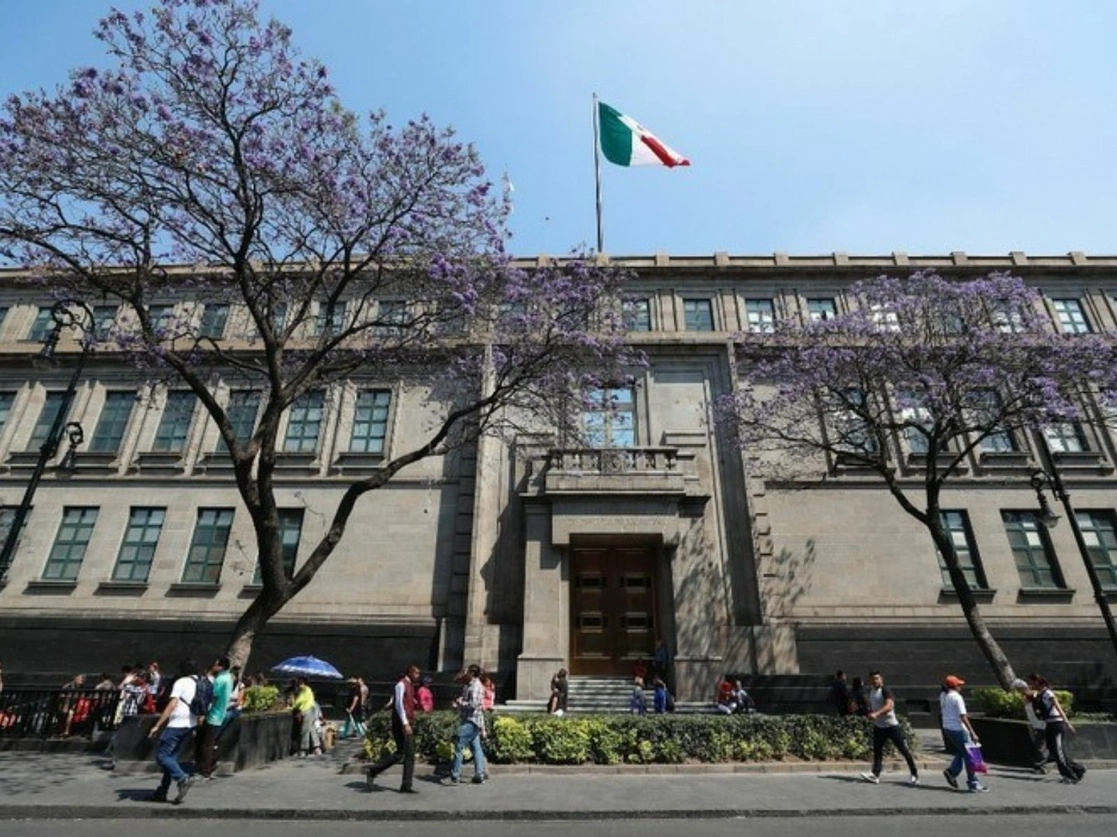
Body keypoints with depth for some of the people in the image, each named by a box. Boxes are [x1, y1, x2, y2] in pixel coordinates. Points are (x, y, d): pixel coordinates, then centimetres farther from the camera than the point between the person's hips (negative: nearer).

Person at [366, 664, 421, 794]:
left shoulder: (410, 686, 17)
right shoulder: (401, 685, -11)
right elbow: (399, 704, -20)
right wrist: (405, 723, -26)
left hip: (408, 724, 9)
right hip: (401, 724, -9)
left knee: (410, 755, 7)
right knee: (400, 753, -9)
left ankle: (406, 786, 11)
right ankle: (372, 772, 4)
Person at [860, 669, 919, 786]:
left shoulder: (885, 690, -16)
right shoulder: (870, 692, 8)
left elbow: (889, 706, -31)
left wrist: (876, 714, -40)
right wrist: (870, 714, 11)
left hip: (891, 725, -7)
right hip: (878, 726, 7)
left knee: (904, 750, 4)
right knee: (877, 750, 2)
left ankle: (914, 774, 19)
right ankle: (875, 775, 1)